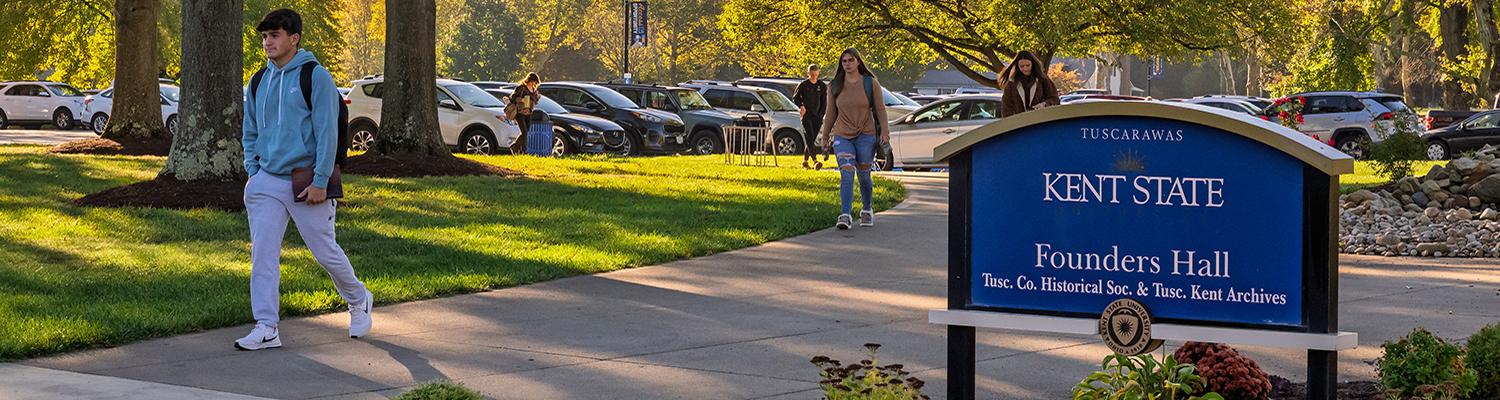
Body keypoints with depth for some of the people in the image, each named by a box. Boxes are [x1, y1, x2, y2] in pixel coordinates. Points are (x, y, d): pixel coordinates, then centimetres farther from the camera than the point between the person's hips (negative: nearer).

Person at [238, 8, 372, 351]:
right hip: (266, 182, 5)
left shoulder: (316, 76, -7)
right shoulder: (260, 82, 11)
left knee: (325, 251, 4)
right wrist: (253, 172, 7)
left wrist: (320, 182, -16)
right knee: (262, 255, -3)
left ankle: (358, 300, 30)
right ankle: (266, 329, 0)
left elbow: (327, 132, -11)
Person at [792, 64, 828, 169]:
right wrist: (801, 106, -11)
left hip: (817, 117, 3)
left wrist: (821, 115, 4)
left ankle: (805, 161, 17)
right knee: (809, 138, -16)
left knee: (811, 140, 5)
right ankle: (815, 161, -28)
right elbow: (795, 98, 8)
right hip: (806, 116, -3)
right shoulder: (803, 85, 0)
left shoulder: (822, 86, 9)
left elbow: (824, 101, 14)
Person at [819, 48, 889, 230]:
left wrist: (885, 131, -8)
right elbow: (831, 113, 13)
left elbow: (880, 109, 1)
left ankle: (867, 210, 30)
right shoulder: (834, 86, 5)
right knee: (846, 173, -14)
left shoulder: (871, 83, 0)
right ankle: (845, 216, -20)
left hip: (866, 136, -1)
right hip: (842, 136, 1)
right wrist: (825, 136, 17)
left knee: (864, 176, 6)